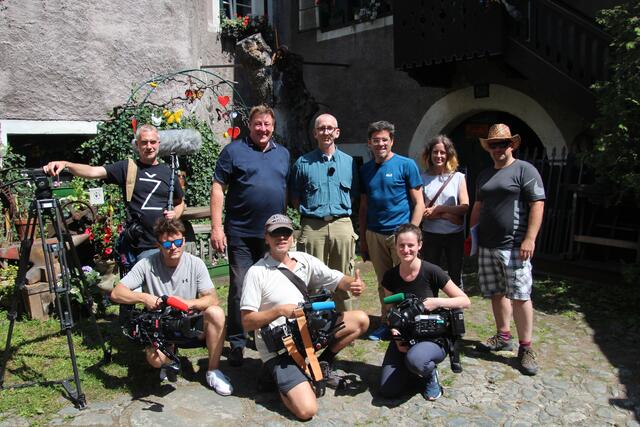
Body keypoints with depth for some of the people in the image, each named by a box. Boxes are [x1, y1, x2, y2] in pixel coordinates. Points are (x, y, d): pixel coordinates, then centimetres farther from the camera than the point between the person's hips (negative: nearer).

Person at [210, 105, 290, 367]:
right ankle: (237, 343, 15)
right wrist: (216, 227, -12)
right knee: (239, 290, 1)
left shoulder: (283, 154, 13)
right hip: (242, 234, -4)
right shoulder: (234, 151, -1)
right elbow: (218, 188, -5)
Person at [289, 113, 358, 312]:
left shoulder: (348, 162, 12)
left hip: (342, 226, 2)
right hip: (312, 227, -1)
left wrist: (341, 211, 5)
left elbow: (353, 195, 16)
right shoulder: (303, 163, 7)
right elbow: (295, 198, 10)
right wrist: (309, 212, 1)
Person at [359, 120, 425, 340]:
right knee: (383, 283, 13)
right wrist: (362, 239, 11)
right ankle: (387, 324, 26)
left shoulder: (406, 165, -3)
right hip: (374, 235, 4)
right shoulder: (365, 169, 10)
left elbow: (418, 203, -4)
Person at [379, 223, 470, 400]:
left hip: (433, 338, -4)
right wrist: (397, 337, -10)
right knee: (387, 390, -11)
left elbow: (465, 301, -9)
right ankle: (415, 369, 19)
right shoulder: (390, 276, -3)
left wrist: (437, 302, -24)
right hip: (404, 338, 4)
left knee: (414, 359, -37)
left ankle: (431, 374, 0)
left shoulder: (431, 272, -14)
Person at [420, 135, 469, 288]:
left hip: (455, 235, 0)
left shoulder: (458, 177, 2)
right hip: (430, 235, 0)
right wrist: (448, 215, -13)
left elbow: (465, 207, -6)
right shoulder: (423, 178, 1)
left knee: (455, 278, 11)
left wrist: (438, 209, -12)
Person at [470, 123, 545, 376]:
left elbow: (537, 205, -11)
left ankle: (526, 348, 6)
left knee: (520, 296, -4)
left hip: (513, 246, -7)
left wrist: (529, 239, -17)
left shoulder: (524, 170, -4)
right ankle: (503, 337, 27)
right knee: (496, 293, 13)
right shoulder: (484, 175, 18)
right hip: (487, 246, 7)